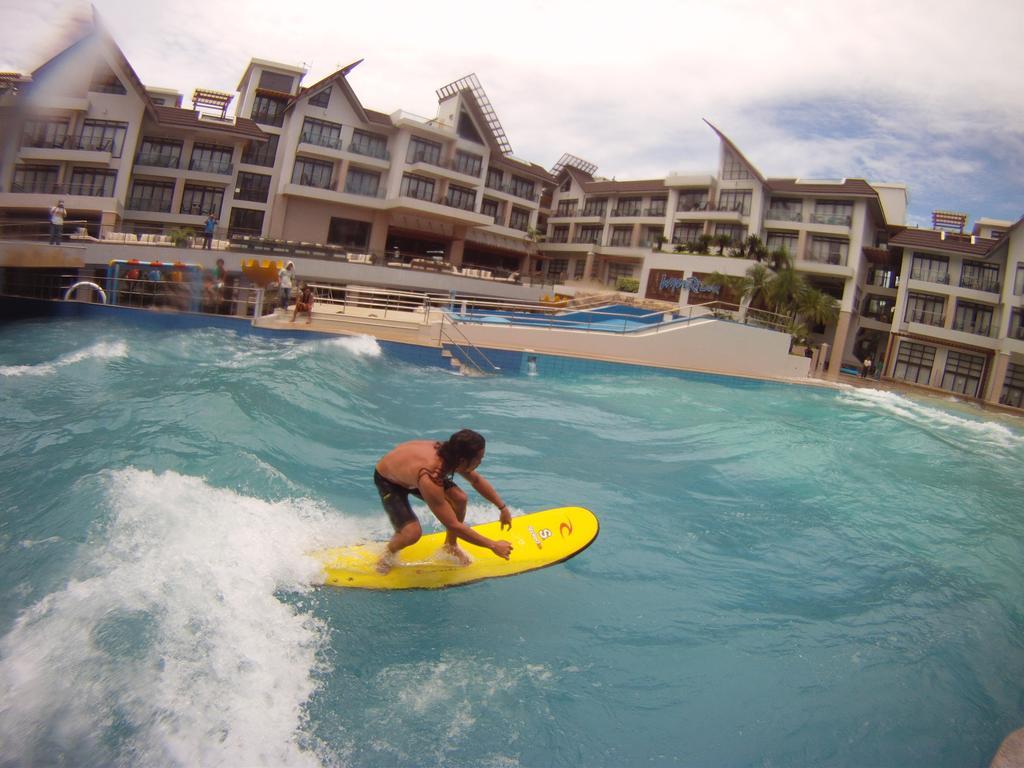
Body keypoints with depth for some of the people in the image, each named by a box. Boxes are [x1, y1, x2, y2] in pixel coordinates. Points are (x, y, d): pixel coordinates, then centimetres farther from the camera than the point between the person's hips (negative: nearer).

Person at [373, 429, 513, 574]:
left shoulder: (449, 453, -25)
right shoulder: (429, 480, -44)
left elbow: (476, 480, -3)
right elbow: (453, 525, -36)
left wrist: (503, 507, 0)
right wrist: (493, 545, -30)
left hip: (409, 471, 6)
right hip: (388, 481, -6)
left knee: (460, 499, -11)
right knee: (412, 533, -24)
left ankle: (451, 546, 15)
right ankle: (389, 552, 10)